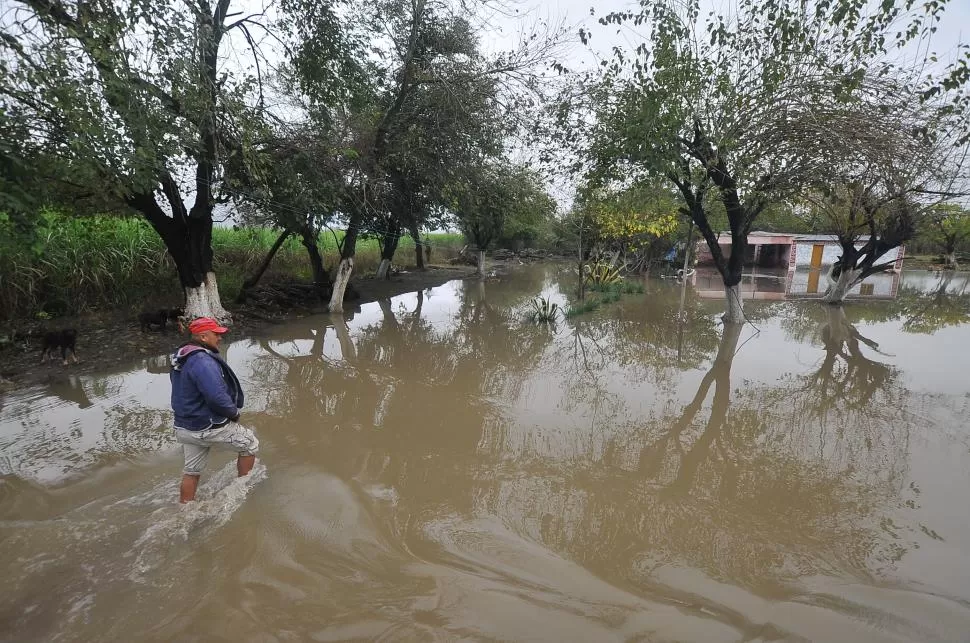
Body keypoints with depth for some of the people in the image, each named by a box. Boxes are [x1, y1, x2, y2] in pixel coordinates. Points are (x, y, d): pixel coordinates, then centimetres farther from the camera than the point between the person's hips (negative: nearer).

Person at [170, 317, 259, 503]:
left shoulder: (182, 358, 8)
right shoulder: (202, 361, -26)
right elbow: (217, 397, -32)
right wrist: (234, 413, -13)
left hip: (185, 426, 9)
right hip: (210, 428, -9)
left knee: (191, 471, 20)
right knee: (250, 444, 10)